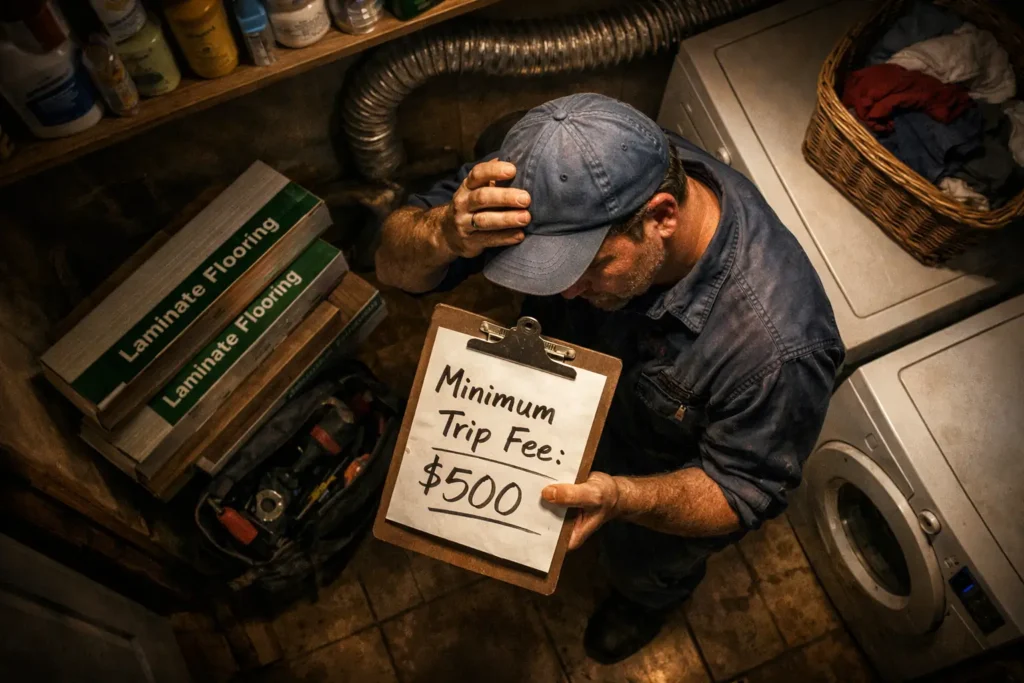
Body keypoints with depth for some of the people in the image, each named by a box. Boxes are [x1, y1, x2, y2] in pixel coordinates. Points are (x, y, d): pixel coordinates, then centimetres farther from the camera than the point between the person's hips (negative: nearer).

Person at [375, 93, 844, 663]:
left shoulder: (777, 344, -46)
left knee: (643, 569, 29)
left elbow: (743, 491, -29)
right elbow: (396, 265, -30)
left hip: (673, 478, -3)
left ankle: (651, 600, 68)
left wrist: (620, 499, -50)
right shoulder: (567, 185, -36)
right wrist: (446, 233, -55)